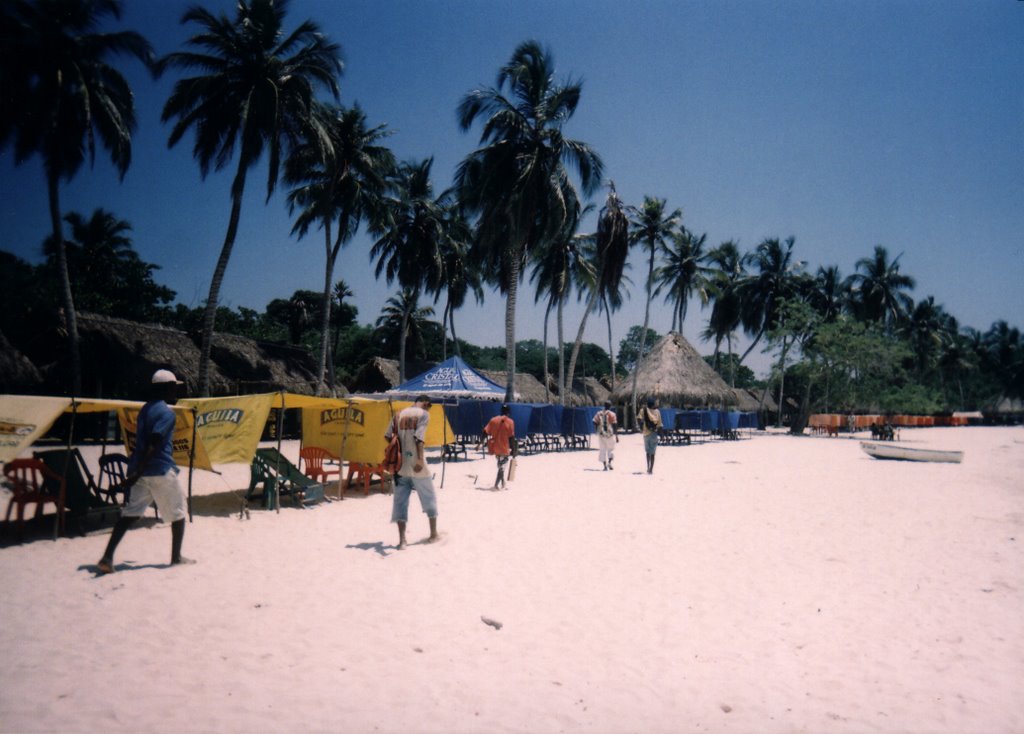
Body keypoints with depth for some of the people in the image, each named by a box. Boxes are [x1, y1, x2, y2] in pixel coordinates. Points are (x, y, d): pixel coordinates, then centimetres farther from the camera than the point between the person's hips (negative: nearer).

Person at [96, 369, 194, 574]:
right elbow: (153, 444, -22)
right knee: (178, 511, 9)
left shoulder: (145, 409, 14)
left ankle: (107, 557, -5)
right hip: (161, 470, -7)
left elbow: (143, 441, 19)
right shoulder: (167, 413, -13)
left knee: (132, 512, 6)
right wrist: (138, 472, -24)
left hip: (141, 470, 8)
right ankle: (176, 556, 18)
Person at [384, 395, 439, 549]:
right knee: (429, 498, 13)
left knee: (400, 501, 6)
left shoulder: (399, 414, 12)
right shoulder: (423, 414, -4)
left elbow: (387, 436, 6)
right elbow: (419, 438, -17)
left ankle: (402, 540, 1)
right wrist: (420, 459, -23)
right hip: (416, 465, -4)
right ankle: (433, 533, 22)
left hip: (401, 465, 4)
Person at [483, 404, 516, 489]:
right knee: (502, 466, 7)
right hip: (504, 448, -5)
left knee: (500, 465, 21)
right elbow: (511, 437, -12)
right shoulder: (510, 422, -9)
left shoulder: (493, 420, 2)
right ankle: (496, 485, -1)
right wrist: (513, 450, -6)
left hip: (495, 447, 5)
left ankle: (502, 484, 27)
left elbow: (485, 432, -3)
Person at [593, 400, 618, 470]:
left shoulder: (599, 413, 5)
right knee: (611, 448, 12)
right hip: (610, 434, -3)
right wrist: (616, 436, -5)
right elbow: (614, 426, -8)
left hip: (601, 434, 3)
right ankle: (609, 462, -7)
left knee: (603, 450, 9)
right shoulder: (611, 414, -6)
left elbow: (595, 422, -1)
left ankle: (605, 465, 4)